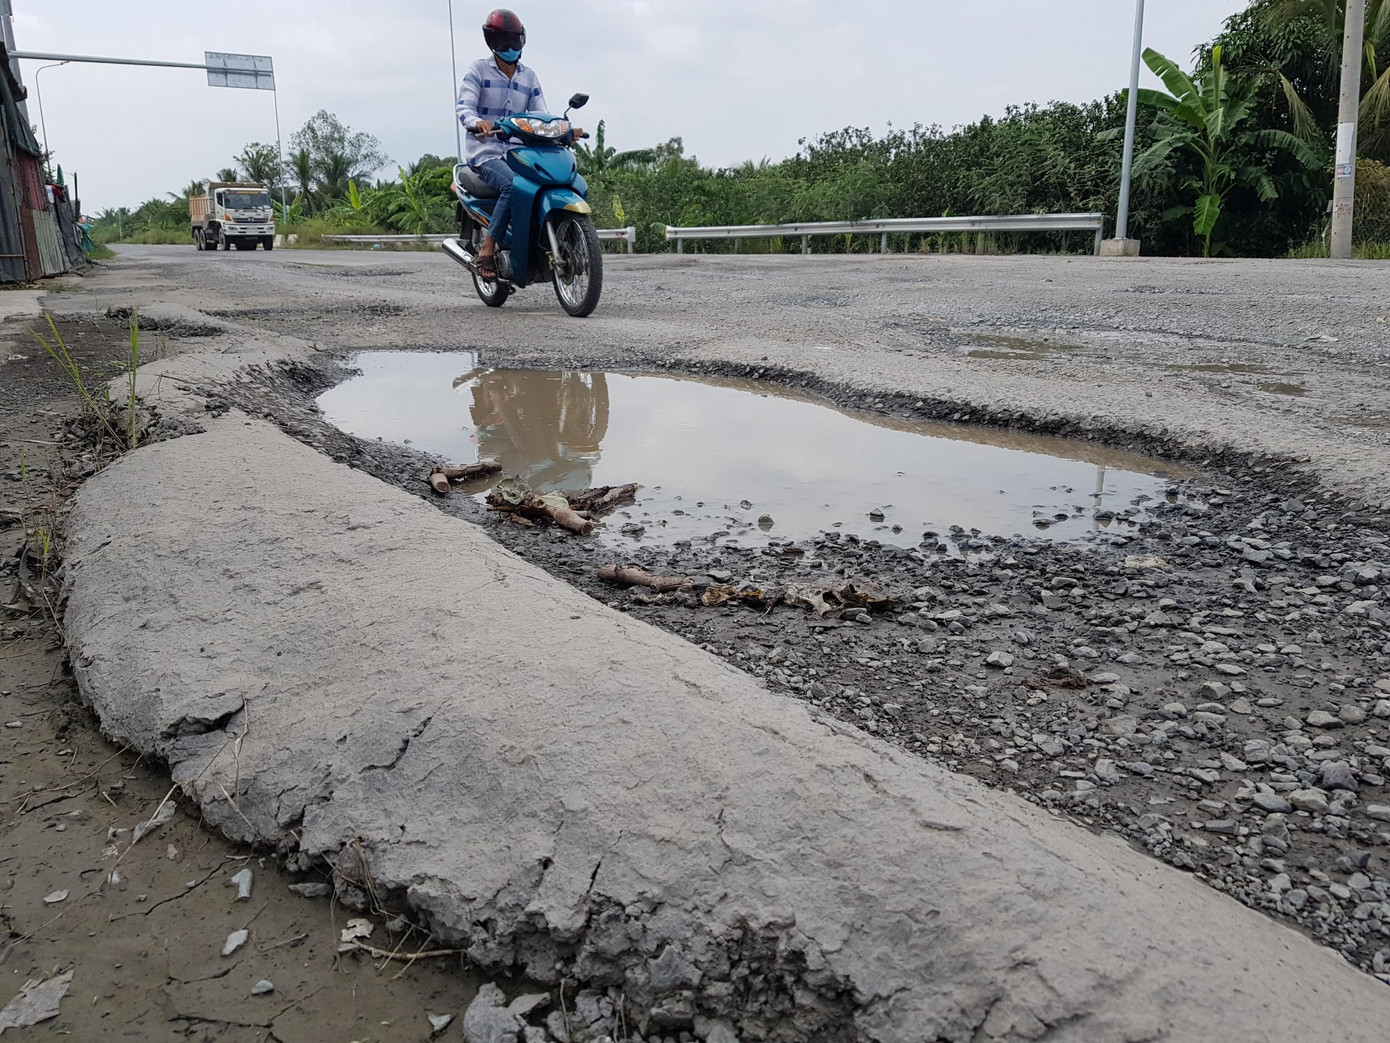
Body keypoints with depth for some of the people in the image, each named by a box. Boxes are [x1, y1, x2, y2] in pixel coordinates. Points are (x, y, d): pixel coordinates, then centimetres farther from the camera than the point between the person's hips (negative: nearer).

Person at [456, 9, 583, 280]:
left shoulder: (529, 76, 17)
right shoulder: (478, 70, 2)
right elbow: (464, 108, -10)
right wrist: (478, 122, -36)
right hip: (485, 151, -5)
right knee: (512, 186, -36)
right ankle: (487, 251, -31)